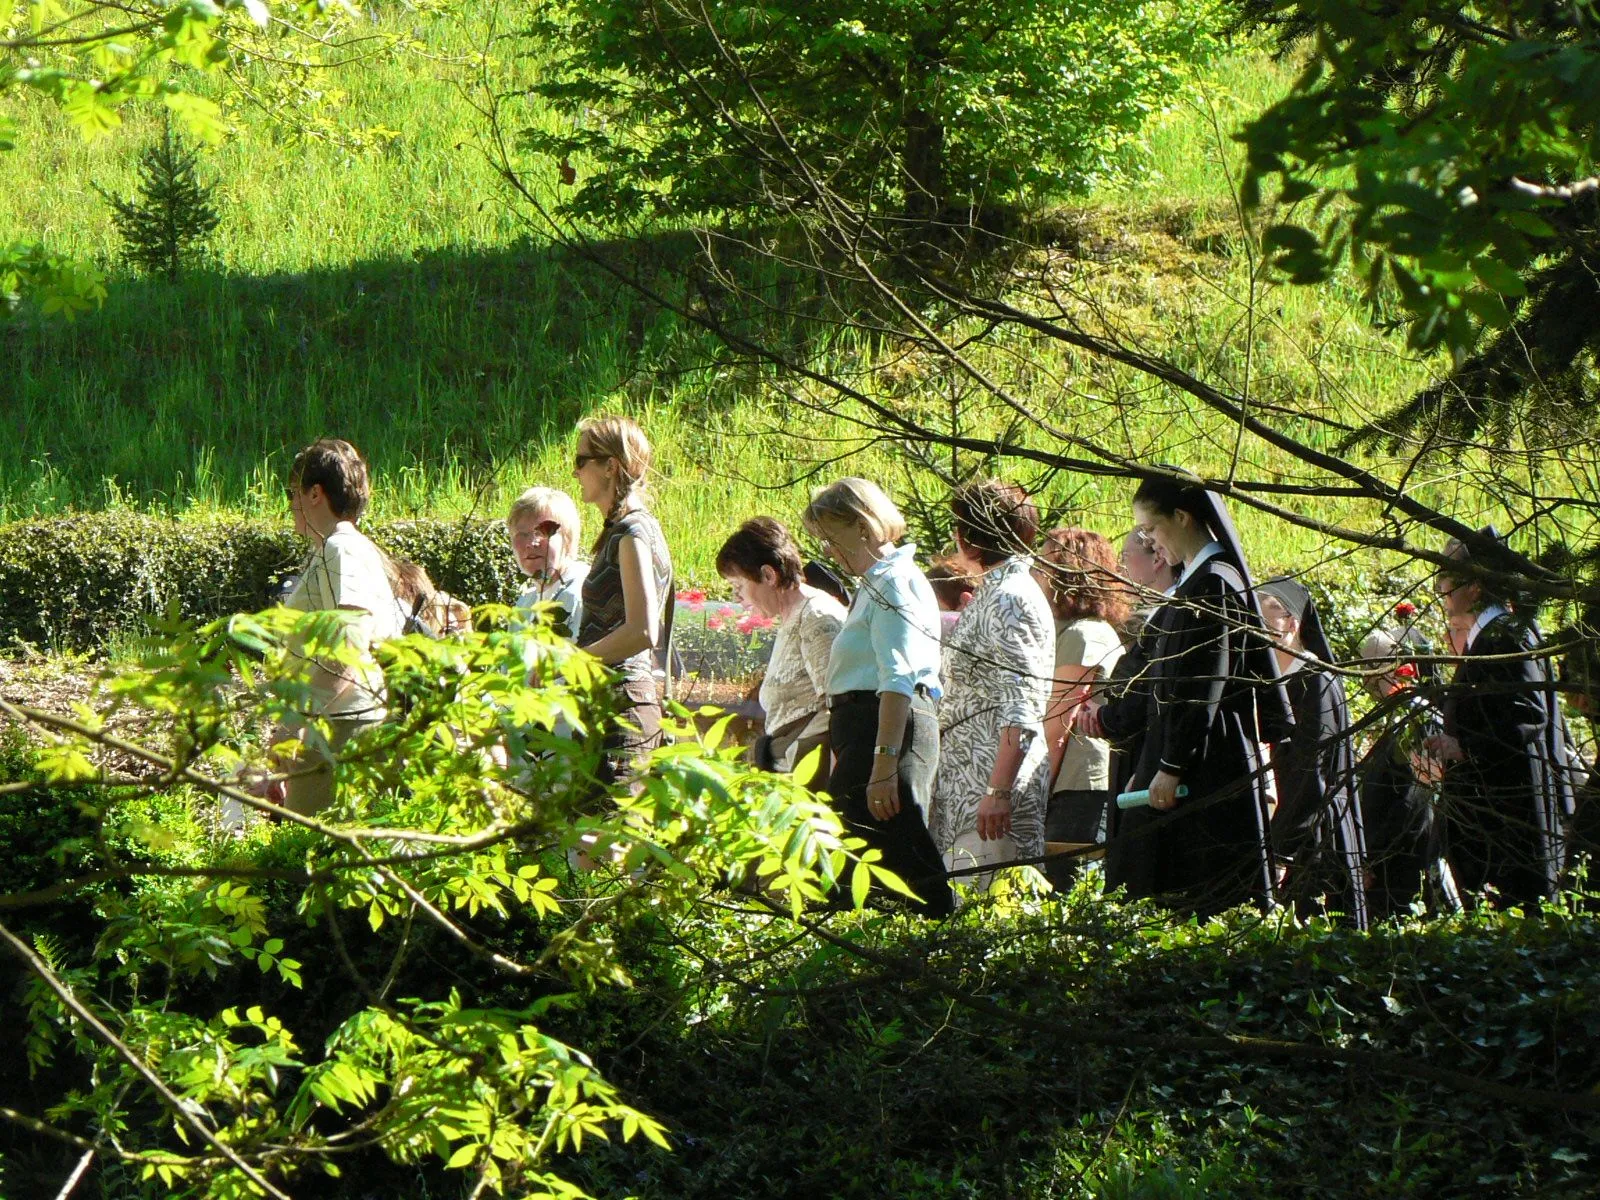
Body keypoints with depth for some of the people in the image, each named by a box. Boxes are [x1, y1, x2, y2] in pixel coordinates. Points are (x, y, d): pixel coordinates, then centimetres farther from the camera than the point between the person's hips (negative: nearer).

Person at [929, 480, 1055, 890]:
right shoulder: (993, 594, 17)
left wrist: (998, 792, -24)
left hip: (992, 776, -10)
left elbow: (1022, 711, -21)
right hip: (967, 776, 10)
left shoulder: (1009, 600, -14)